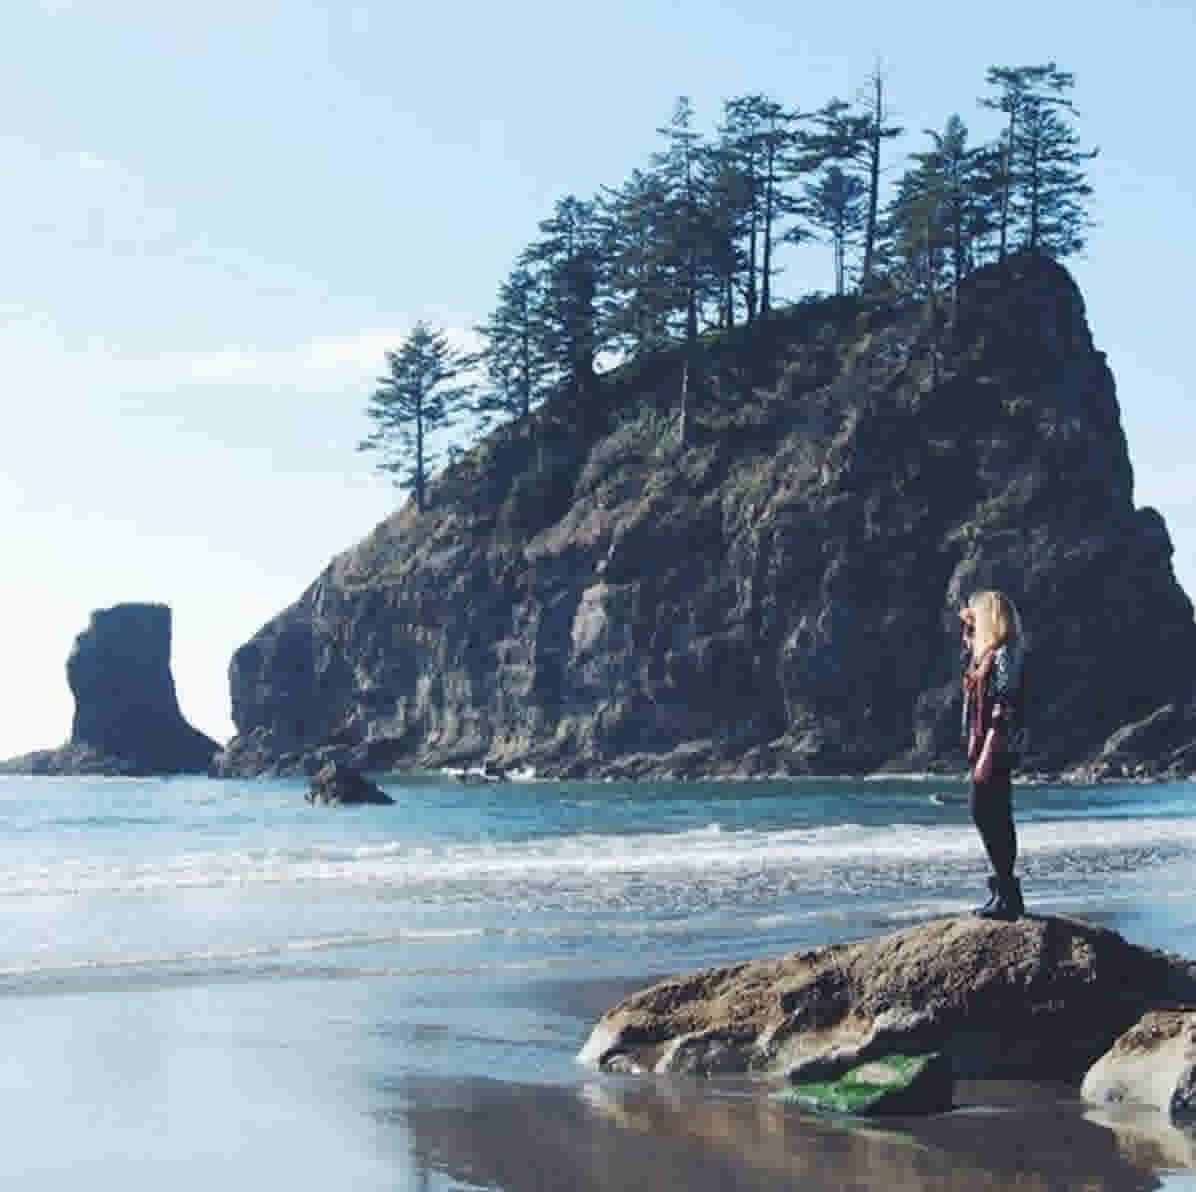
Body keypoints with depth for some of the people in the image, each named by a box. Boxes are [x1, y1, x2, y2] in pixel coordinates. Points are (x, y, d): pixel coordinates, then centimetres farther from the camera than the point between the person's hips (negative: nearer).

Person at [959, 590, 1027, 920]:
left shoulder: (1004, 656, -14)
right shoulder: (987, 655, 14)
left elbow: (1002, 710, -20)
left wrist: (988, 754, -24)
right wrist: (967, 630, 26)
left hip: (996, 748, -10)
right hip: (984, 747, 10)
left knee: (988, 815, -10)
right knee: (993, 817, 12)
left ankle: (1007, 895, -9)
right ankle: (1007, 891, 17)